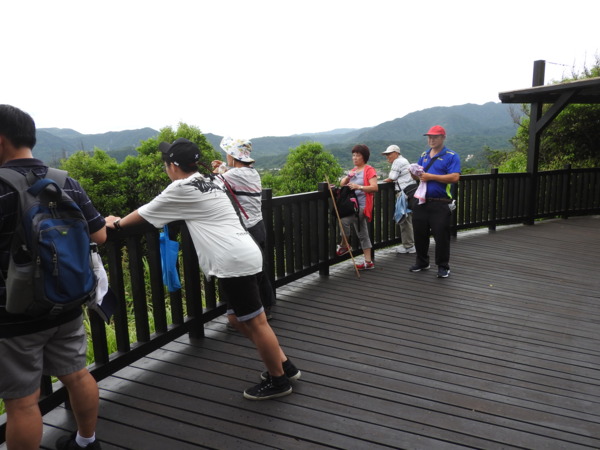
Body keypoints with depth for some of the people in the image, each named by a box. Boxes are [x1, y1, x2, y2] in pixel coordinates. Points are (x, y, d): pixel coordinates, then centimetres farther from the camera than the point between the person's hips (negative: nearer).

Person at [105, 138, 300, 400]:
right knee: (237, 318, 18)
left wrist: (117, 223, 28)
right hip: (246, 256, 9)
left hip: (235, 261, -9)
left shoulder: (181, 189, -5)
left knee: (255, 322, 1)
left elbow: (145, 213, 10)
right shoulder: (210, 182, 19)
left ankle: (279, 381, 16)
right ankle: (284, 366, 27)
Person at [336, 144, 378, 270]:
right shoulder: (353, 171, 18)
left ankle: (344, 245, -4)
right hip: (353, 204, 8)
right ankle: (368, 262, 15)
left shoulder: (369, 170, -4)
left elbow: (375, 187, -16)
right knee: (362, 235, 10)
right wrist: (348, 177, -8)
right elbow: (342, 184, 12)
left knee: (344, 221, -27)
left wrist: (359, 187, -27)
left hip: (362, 205, -8)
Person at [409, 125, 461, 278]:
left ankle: (443, 266, 14)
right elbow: (418, 173, 22)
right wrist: (415, 173, -3)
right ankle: (422, 262, 28)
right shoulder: (424, 155, 16)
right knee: (419, 234, 12)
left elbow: (455, 177, -16)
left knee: (441, 236, 0)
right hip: (421, 202, 6)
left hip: (440, 204, -5)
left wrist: (431, 177, -18)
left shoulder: (451, 156, -3)